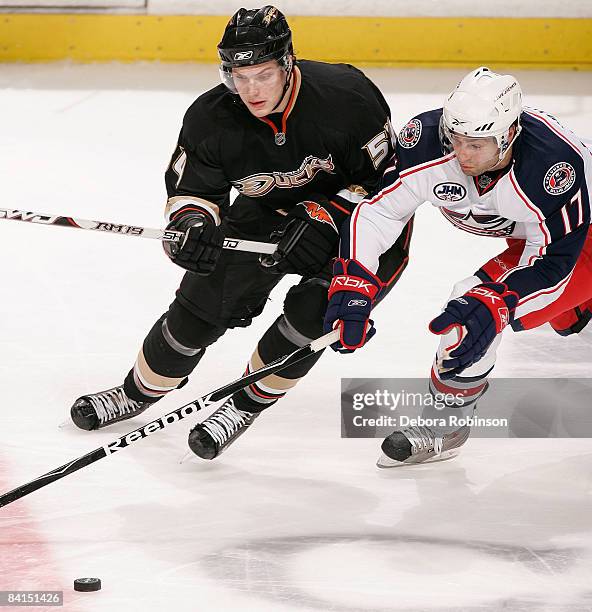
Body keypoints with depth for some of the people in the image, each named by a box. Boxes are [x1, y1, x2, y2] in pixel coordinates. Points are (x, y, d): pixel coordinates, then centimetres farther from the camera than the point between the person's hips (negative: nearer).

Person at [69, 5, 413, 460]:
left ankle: (247, 405, -1)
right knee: (202, 302, 1)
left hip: (350, 214, -3)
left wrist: (323, 219, -32)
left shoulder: (347, 97, -33)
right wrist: (192, 222, -35)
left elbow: (383, 177, -22)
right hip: (266, 214, 3)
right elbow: (192, 188, -11)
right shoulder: (211, 118, -22)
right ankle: (138, 393, 24)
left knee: (311, 311, -22)